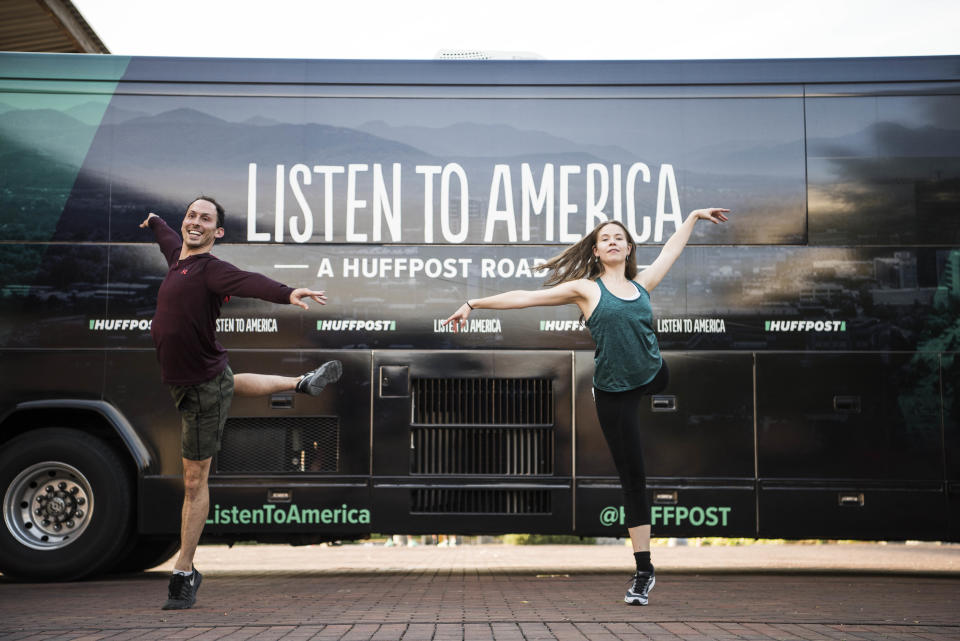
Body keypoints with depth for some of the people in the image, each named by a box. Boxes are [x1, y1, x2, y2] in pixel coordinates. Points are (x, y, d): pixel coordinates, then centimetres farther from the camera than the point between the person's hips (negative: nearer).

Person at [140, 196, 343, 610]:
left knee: (194, 481, 0)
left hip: (202, 388, -9)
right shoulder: (177, 255, 4)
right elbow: (168, 238, 29)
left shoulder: (211, 269, -21)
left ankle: (185, 573, 11)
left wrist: (287, 294, -61)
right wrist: (153, 221, 50)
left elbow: (249, 282, -42)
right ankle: (303, 382, 62)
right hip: (185, 378, 9)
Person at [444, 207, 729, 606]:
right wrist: (475, 304, -5)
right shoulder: (585, 289, -1)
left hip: (654, 376, 4)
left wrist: (694, 216, 35)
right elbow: (525, 297, -3)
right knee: (632, 479, 0)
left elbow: (671, 249, 24)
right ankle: (643, 572, 7)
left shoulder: (642, 284, 9)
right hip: (614, 393, -3)